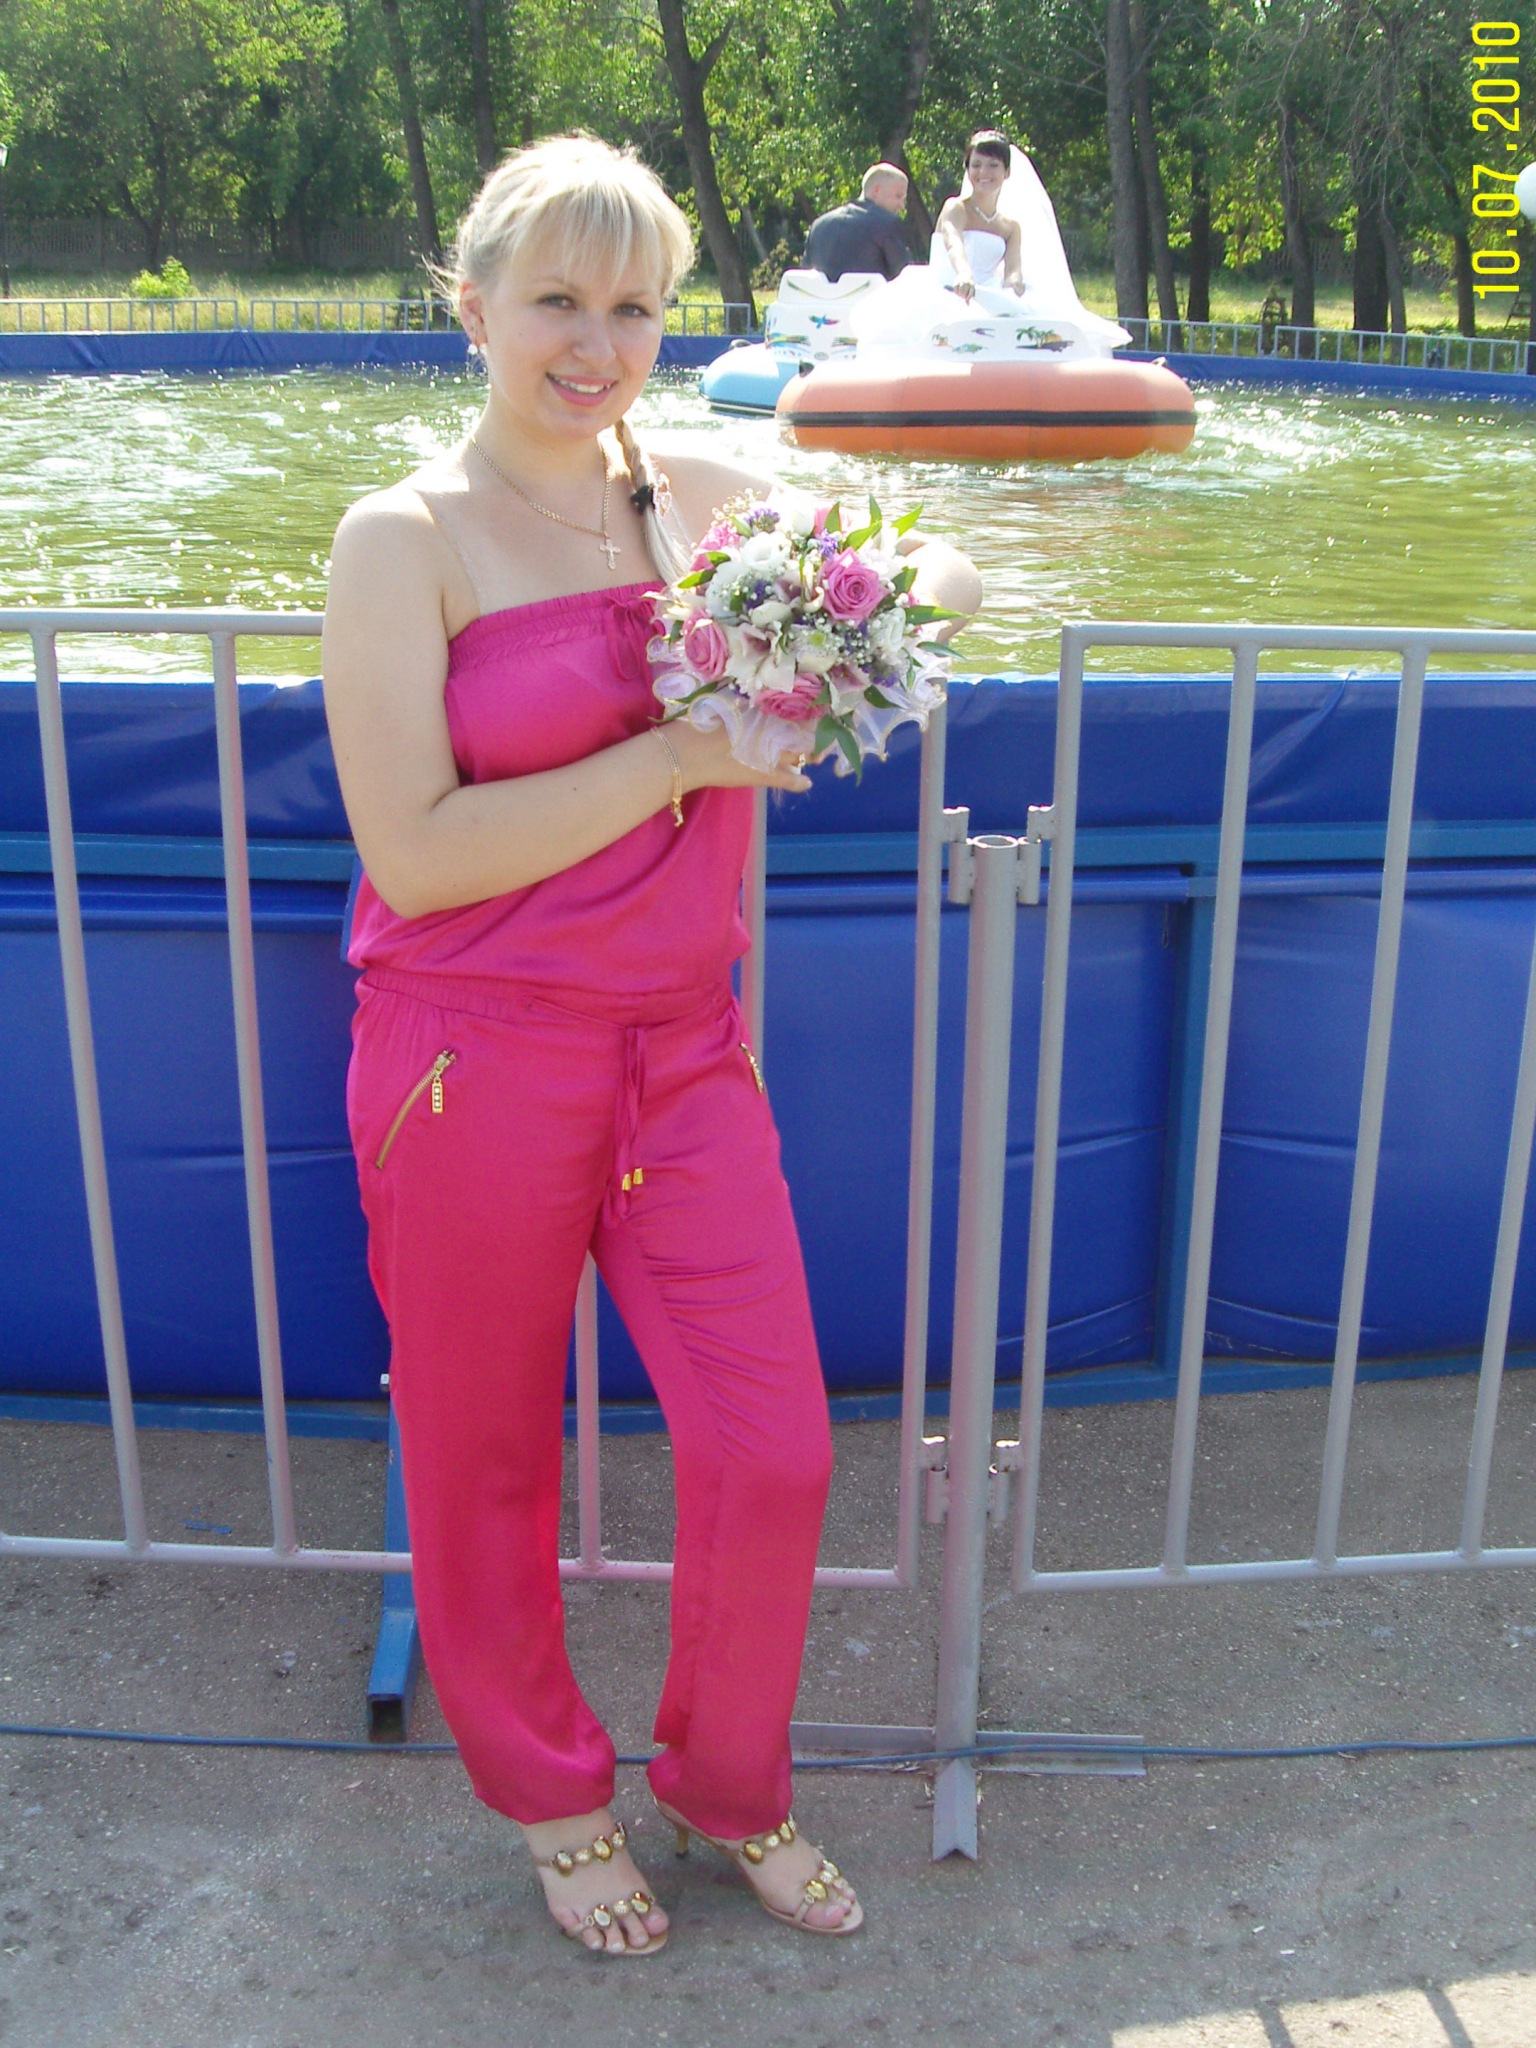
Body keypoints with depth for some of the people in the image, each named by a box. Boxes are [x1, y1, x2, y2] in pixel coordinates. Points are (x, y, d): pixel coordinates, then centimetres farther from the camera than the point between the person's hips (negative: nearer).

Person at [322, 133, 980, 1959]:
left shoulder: (701, 499, 7)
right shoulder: (404, 537, -7)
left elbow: (938, 570, 20)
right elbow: (416, 854, -16)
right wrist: (687, 749, -17)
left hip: (684, 1051, 4)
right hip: (475, 1062, -4)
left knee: (773, 1458, 4)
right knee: (488, 1467, 12)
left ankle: (726, 1780, 34)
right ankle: (549, 1795, 40)